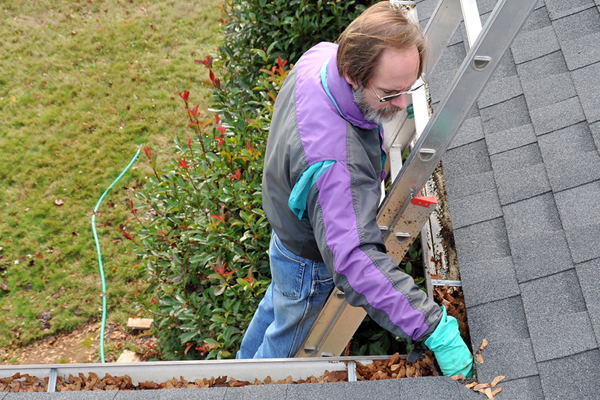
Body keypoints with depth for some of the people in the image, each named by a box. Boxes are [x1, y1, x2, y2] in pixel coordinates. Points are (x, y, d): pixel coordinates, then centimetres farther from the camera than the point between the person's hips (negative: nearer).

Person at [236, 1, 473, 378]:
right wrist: (434, 329, -52)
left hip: (288, 225, 9)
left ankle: (245, 366, 63)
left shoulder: (320, 56, -23)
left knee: (277, 302, 36)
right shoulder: (333, 159, -49)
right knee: (288, 338, 22)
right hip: (310, 265, -9)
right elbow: (355, 259, -52)